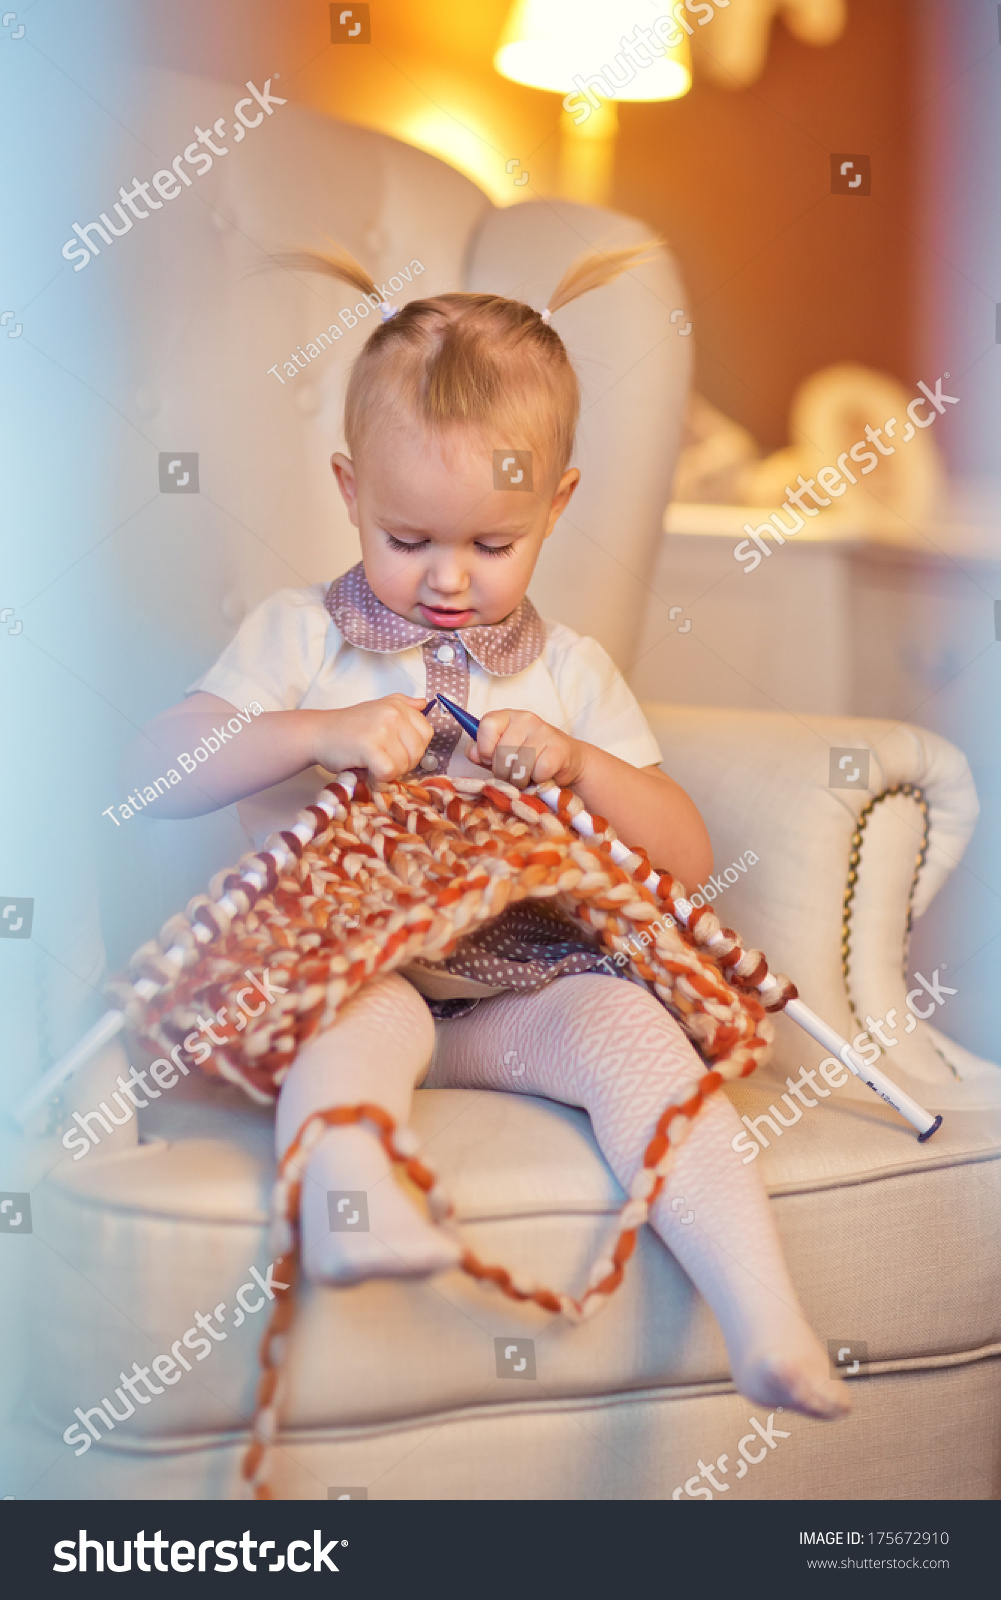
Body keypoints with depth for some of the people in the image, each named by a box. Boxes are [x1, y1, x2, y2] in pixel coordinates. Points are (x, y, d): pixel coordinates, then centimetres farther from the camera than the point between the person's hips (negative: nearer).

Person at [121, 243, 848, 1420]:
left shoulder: (569, 670, 14)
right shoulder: (300, 635, 8)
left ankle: (765, 1322, -34)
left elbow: (687, 858, 10)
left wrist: (577, 761, -9)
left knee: (631, 1026, -28)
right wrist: (320, 733, -18)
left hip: (523, 983, 2)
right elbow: (148, 772, -4)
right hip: (343, 962, -1)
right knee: (363, 1011, -35)